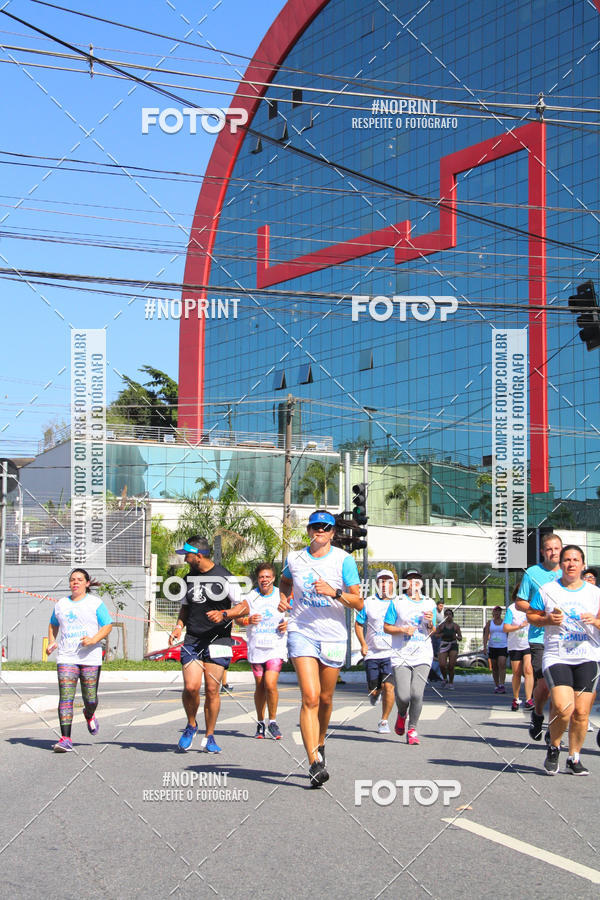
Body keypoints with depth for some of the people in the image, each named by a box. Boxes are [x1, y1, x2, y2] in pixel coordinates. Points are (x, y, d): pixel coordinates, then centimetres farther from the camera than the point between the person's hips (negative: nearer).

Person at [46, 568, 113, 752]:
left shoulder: (95, 603, 3)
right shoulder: (61, 604, 14)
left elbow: (107, 626, 0)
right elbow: (53, 625, 29)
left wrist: (94, 639, -17)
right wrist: (52, 642, 11)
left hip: (90, 658, -2)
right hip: (66, 658, 2)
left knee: (90, 698, 4)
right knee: (65, 697, -12)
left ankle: (89, 715, 41)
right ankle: (65, 739, -14)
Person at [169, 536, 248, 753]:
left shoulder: (224, 577, -5)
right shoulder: (189, 578, 12)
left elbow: (244, 607, -2)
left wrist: (223, 614, -18)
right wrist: (179, 627, 7)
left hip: (218, 641, -3)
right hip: (192, 640, 3)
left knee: (212, 690, -3)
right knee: (191, 687, -11)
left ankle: (209, 737, 12)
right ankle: (191, 725, 15)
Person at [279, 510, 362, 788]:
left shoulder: (343, 560, -3)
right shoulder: (294, 558, 4)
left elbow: (358, 602, -5)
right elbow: (285, 581, 28)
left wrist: (334, 592, -21)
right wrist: (283, 599, 7)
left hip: (333, 637, 1)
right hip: (301, 633, 0)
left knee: (325, 699, 12)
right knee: (310, 697, -16)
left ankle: (319, 744, 40)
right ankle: (315, 764, -20)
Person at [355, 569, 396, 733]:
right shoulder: (368, 603, 5)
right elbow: (358, 624, 10)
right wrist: (363, 644, -4)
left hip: (391, 653, -1)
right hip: (372, 654, 1)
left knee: (388, 686, -14)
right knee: (374, 689, 2)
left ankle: (384, 721, 1)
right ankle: (375, 693, 40)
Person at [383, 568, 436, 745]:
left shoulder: (429, 603, 13)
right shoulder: (397, 602, 3)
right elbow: (386, 627, 5)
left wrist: (430, 623, -3)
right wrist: (402, 630, -12)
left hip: (423, 655, 2)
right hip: (401, 655, -2)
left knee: (417, 694, -12)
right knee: (403, 696, -9)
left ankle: (412, 729, 6)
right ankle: (402, 715, 26)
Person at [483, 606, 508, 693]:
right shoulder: (489, 623, 9)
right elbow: (486, 635, 2)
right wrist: (485, 647, -9)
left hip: (503, 647, -2)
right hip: (492, 647, 2)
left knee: (502, 664, -20)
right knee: (494, 668, 7)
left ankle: (502, 685, -20)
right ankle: (497, 686, 16)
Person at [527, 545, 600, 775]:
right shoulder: (547, 590, 5)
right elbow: (531, 615, 11)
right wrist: (548, 619, -7)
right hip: (556, 657, -2)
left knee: (581, 712, -2)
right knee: (563, 708, -18)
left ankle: (574, 758, 17)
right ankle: (553, 747, 9)